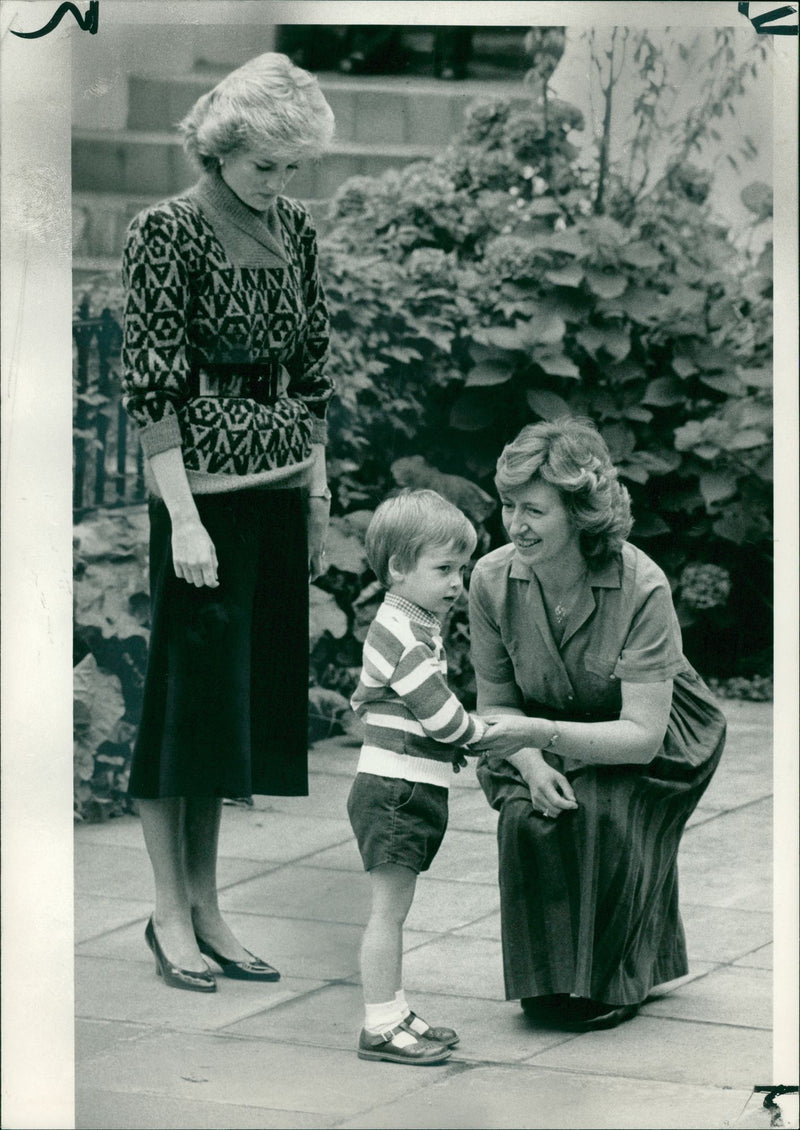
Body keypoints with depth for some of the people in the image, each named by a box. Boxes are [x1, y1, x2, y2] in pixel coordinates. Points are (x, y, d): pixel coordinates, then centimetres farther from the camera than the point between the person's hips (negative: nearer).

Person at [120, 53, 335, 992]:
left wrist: (319, 495, 12)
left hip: (280, 490, 7)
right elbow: (153, 388, -13)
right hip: (204, 489, -6)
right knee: (192, 692, -2)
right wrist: (184, 518, -18)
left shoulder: (294, 230, 9)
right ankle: (170, 912, 6)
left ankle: (206, 903, 17)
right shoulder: (166, 232, -10)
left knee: (255, 695, 9)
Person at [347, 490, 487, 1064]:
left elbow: (366, 700, 24)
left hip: (412, 790, 10)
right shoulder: (403, 633, -18)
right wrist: (479, 733, -2)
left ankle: (395, 1013, 21)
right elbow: (438, 712, -22)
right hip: (394, 789, -10)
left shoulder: (416, 627, 16)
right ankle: (381, 1026, -4)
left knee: (393, 909, 15)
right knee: (390, 907, -7)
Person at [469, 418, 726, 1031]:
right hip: (545, 744, 3)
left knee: (604, 815, -31)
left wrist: (545, 733, -44)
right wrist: (532, 766, -25)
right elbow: (496, 702, -4)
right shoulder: (493, 578, -18)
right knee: (527, 815, -27)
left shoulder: (641, 587, -29)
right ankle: (550, 979, -6)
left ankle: (613, 980, -8)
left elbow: (642, 735, -31)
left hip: (654, 743, -3)